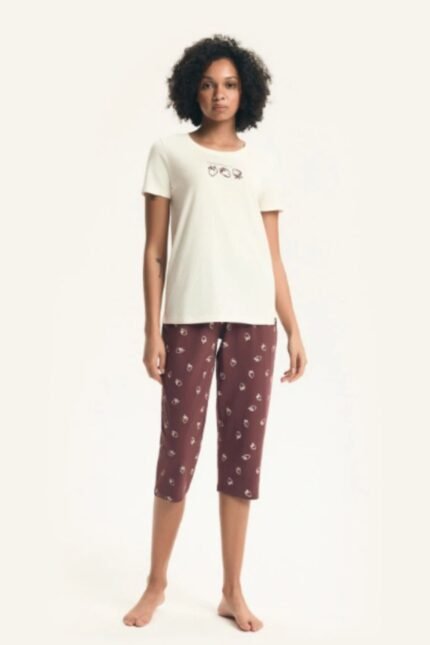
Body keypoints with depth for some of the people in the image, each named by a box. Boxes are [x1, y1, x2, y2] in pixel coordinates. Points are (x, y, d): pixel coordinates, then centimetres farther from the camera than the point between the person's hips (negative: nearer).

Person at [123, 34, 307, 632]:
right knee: (178, 451, 1)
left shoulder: (263, 160, 14)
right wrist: (152, 330, -5)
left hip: (253, 319, 2)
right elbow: (155, 251, 3)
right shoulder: (169, 151, 7)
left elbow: (273, 255, 12)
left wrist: (294, 330, 6)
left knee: (243, 452, 5)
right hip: (190, 315, -2)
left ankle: (233, 591, 18)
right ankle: (156, 582, 21)